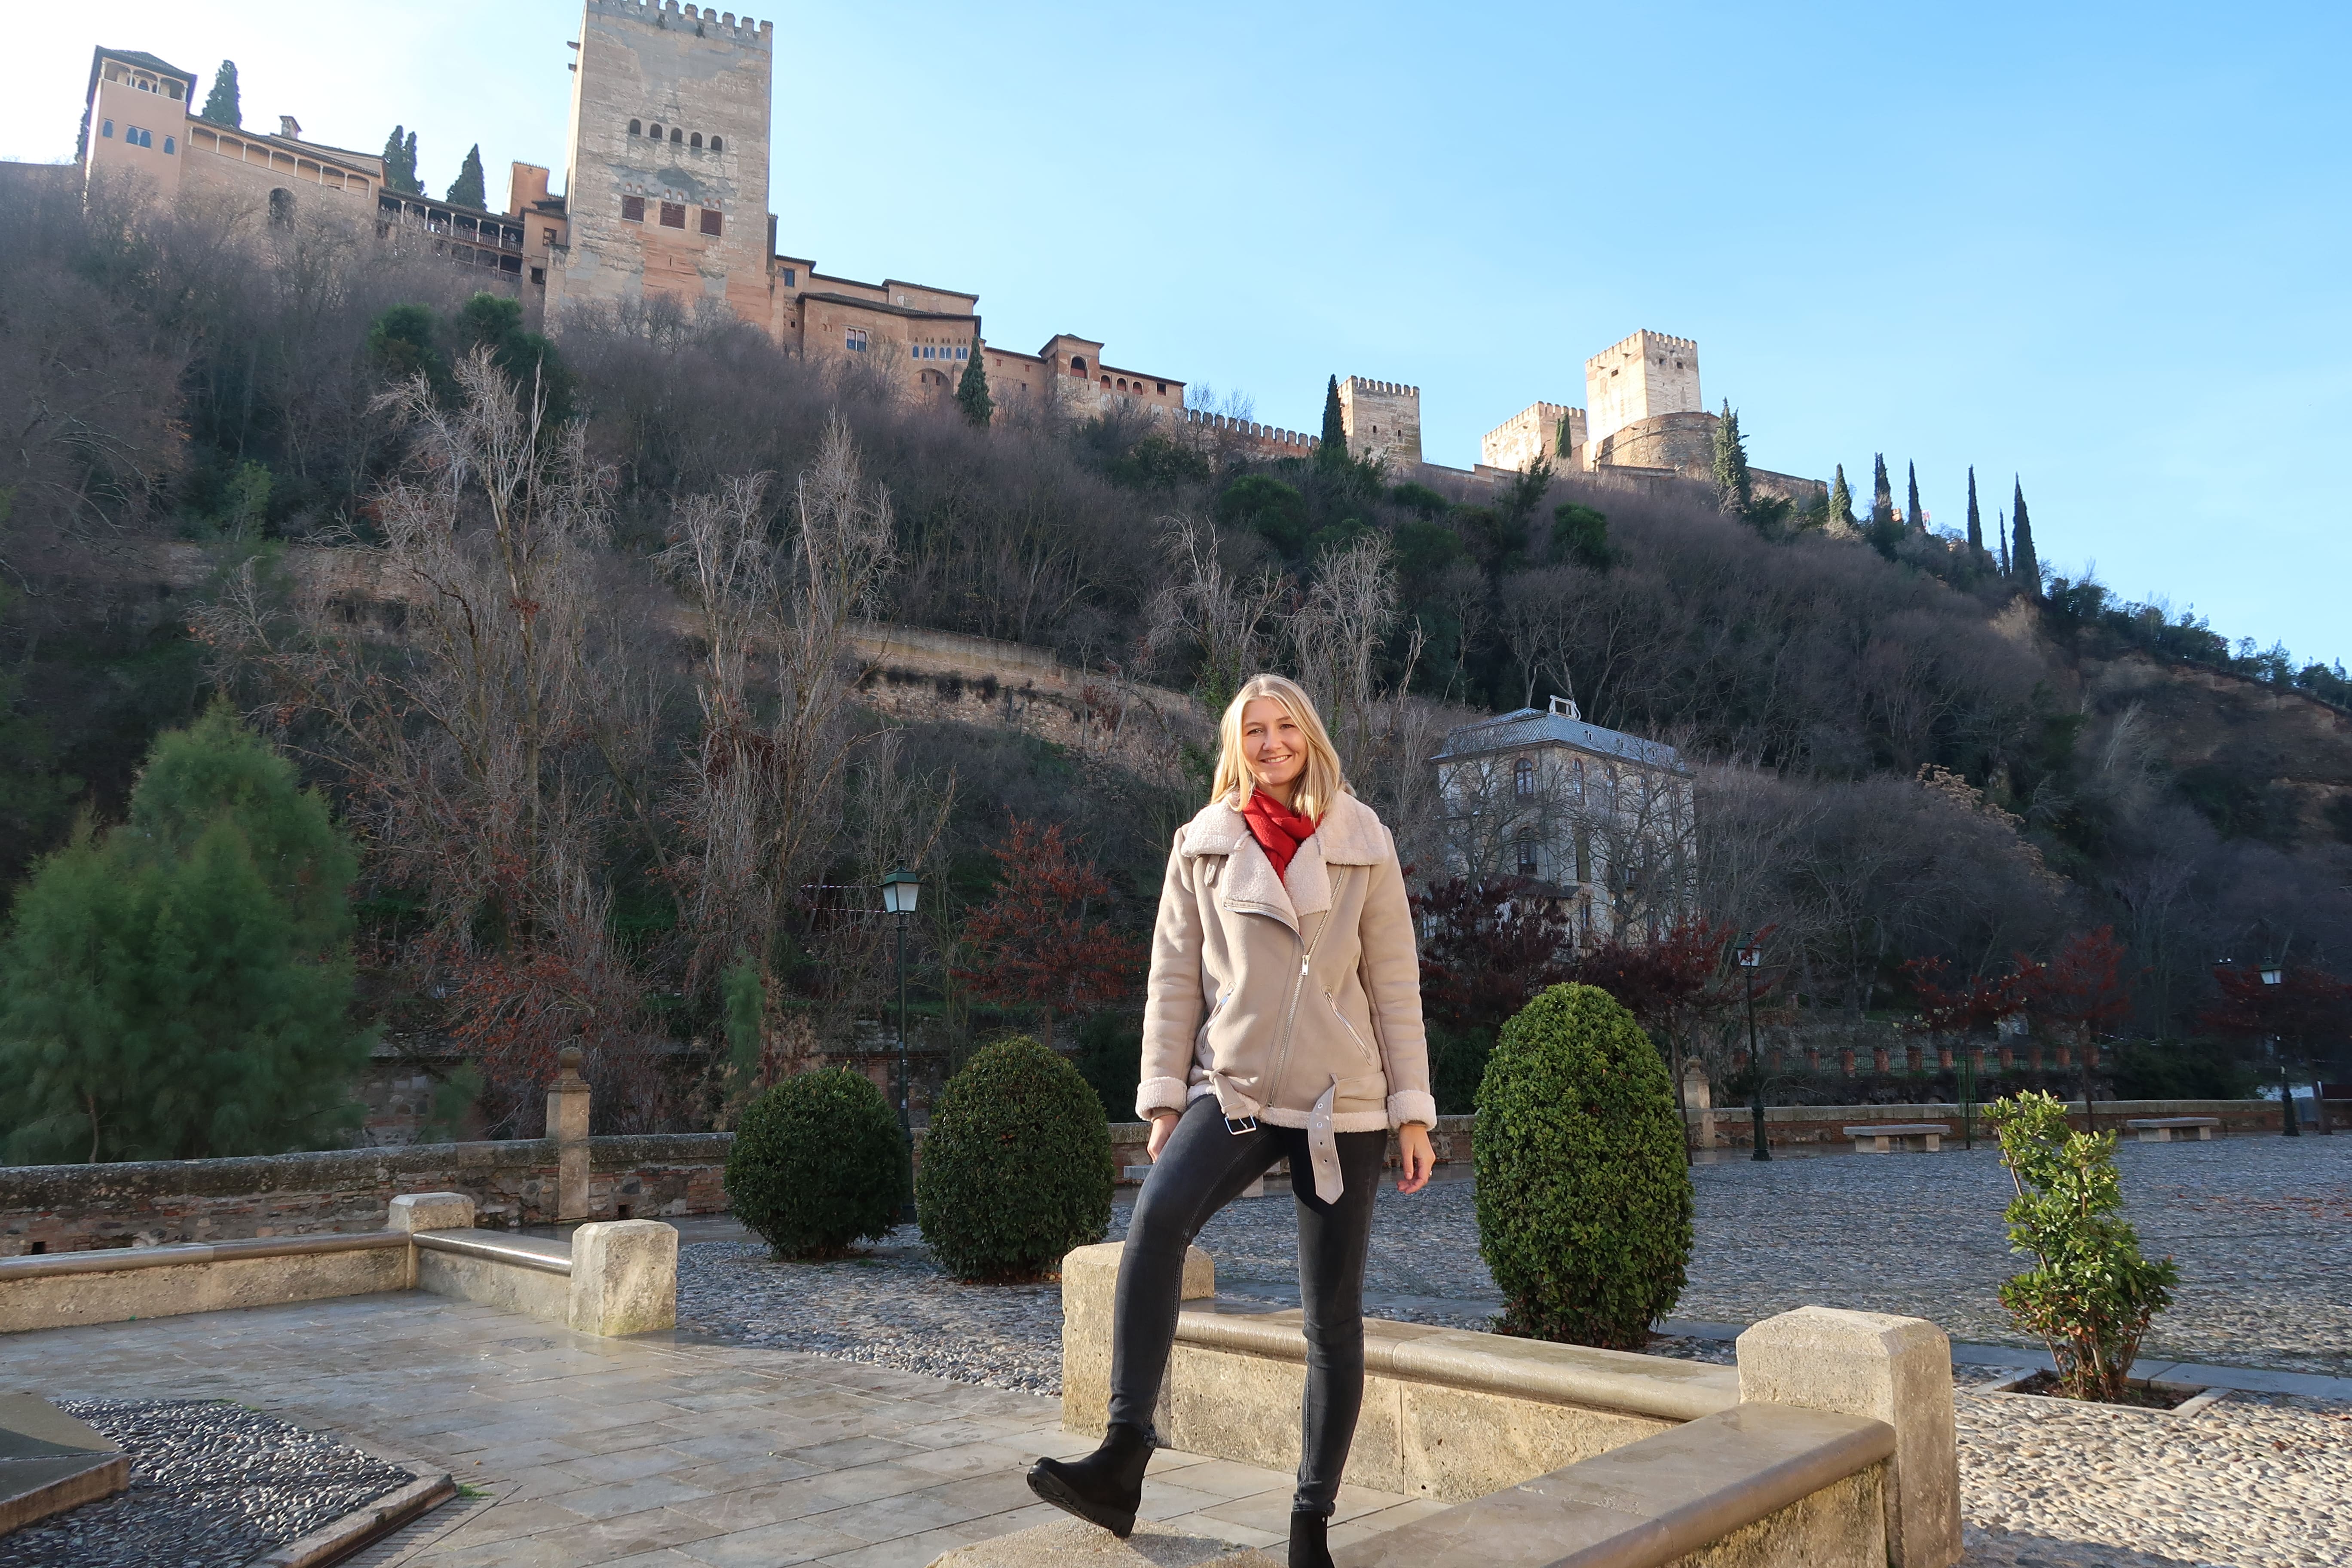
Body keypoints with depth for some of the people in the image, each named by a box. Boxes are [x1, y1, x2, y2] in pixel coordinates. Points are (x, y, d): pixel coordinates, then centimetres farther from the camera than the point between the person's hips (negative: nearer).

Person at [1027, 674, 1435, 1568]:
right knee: (1155, 1219, -29)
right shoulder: (1204, 846, 6)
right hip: (1233, 1090, 0)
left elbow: (1395, 984, 4)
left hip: (1342, 1103, 0)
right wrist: (1164, 1098, 1)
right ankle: (1122, 1461, -24)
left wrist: (1412, 1112, 1)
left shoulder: (1363, 844, 4)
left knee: (1334, 1317, 3)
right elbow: (1174, 979, 6)